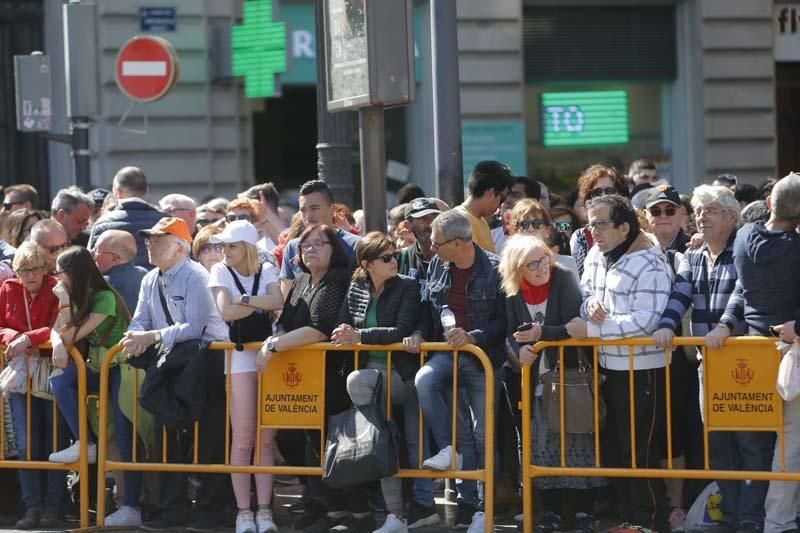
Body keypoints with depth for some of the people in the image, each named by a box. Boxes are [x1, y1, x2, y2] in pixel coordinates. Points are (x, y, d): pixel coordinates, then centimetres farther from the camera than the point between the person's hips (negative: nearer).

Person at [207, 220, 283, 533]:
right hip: (240, 357, -2)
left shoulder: (267, 272, 11)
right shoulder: (221, 272, 5)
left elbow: (278, 302, -7)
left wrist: (244, 300, -11)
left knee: (266, 438, -1)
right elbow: (225, 311, -9)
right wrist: (262, 305, -5)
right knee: (243, 439, -6)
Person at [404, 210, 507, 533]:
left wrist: (474, 337, -24)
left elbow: (505, 321, -11)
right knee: (424, 381, -28)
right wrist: (419, 334, -4)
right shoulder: (437, 266, 5)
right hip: (448, 351, 5)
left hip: (484, 356, -4)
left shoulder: (494, 270, -12)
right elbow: (427, 307, 14)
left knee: (482, 434, 0)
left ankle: (476, 506, 8)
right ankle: (449, 451, -18)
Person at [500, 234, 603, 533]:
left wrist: (542, 334, -26)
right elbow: (511, 335, 6)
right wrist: (519, 351, -15)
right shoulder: (514, 295, 2)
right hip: (537, 381, 4)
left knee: (577, 444, -3)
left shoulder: (563, 281, -9)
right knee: (543, 449, 5)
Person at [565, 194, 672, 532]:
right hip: (608, 367, 9)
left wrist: (591, 330, -24)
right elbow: (583, 292, 15)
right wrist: (589, 304, -10)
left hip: (642, 371, -9)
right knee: (613, 451, 16)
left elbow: (645, 321, -25)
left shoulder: (649, 266, -19)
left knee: (641, 455, -1)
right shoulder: (596, 255, 7)